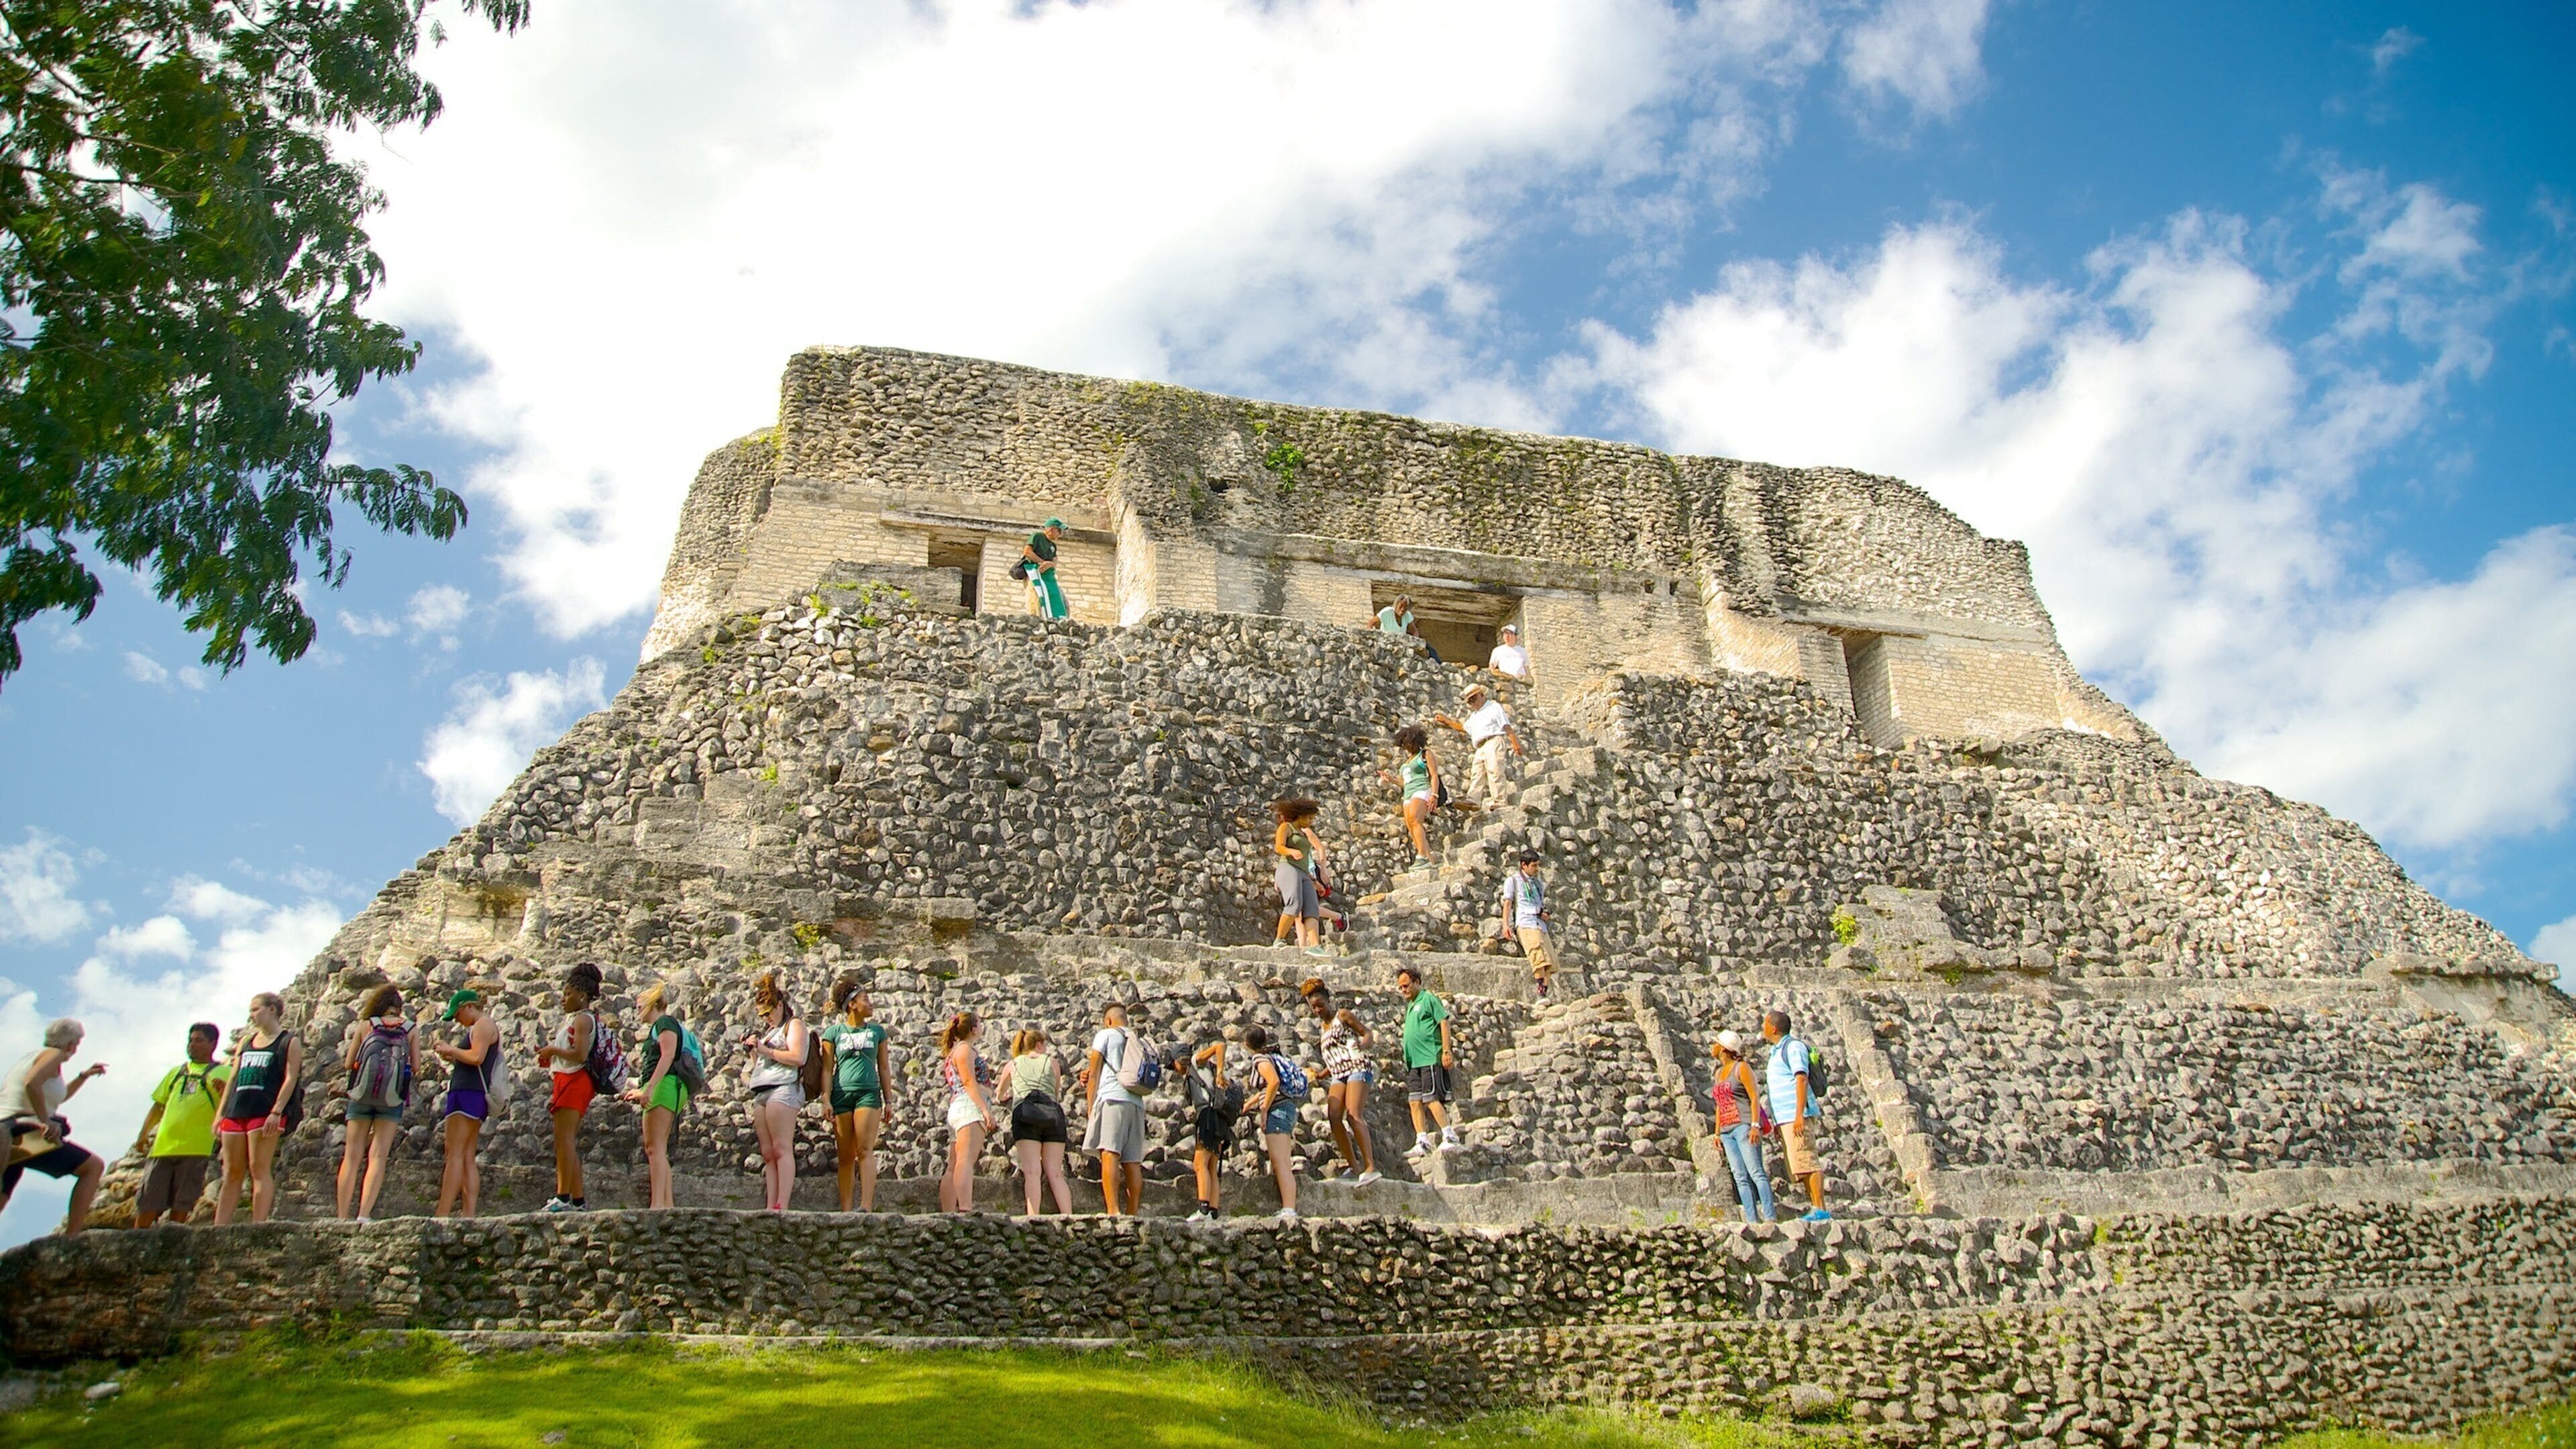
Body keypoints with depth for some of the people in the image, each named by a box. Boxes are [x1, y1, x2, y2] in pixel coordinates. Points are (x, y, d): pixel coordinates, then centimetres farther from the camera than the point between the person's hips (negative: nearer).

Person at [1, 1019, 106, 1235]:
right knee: (93, 1166, -3)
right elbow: (31, 1084, -23)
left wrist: (85, 1075, 39)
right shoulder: (53, 1055, -1)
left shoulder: (32, 1056, 26)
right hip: (26, 1135, -9)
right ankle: (71, 1237, -12)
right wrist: (46, 1121, -20)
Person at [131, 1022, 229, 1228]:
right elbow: (159, 1105, 23)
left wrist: (225, 1094, -25)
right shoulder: (177, 1072, 21)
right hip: (163, 1146, 4)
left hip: (195, 1149, -4)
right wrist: (143, 1134, 11)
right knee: (149, 1201, 2)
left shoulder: (221, 1074, 6)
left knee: (181, 1203, -3)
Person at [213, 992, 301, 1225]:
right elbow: (233, 1078, 20)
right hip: (235, 1112, 6)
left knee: (259, 1169, -9)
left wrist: (276, 1112, -17)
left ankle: (258, 1226, -11)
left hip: (264, 1113, -6)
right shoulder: (245, 1042, 21)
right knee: (232, 1173, 5)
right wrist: (221, 1114, 12)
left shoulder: (289, 1042, 2)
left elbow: (290, 1079, -7)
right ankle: (218, 1227, 5)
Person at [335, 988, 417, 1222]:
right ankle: (364, 1214, -14)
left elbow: (347, 1064, 7)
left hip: (362, 1095, 1)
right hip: (392, 1098, 0)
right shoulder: (411, 1031, 6)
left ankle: (343, 1216, 5)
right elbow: (416, 1068, 2)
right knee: (378, 1156, -2)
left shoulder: (365, 1026, 6)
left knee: (352, 1156, 7)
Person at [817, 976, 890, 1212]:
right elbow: (827, 1068, 5)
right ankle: (845, 1210, 3)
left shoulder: (877, 1031, 13)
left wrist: (888, 1101, 10)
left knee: (865, 1150, -12)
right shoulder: (834, 1032, 8)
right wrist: (827, 1100, -4)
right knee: (845, 1156, 2)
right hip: (841, 1095, 0)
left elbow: (883, 1068, 14)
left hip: (869, 1093, 0)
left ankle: (866, 1206, -21)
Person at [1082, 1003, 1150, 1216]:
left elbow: (1093, 1075, 5)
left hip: (1112, 1097, -6)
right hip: (1137, 1103, 6)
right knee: (1132, 1161, 4)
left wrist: (1091, 1109, 7)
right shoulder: (1140, 1043, 26)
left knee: (1109, 1153, -15)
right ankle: (1133, 1214, -1)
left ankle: (1113, 1211, -27)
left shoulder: (1105, 1035, 10)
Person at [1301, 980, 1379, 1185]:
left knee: (1354, 1115, -21)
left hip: (1357, 1068, -7)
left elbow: (1366, 1032, 0)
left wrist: (1364, 1044, -21)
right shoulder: (1324, 1027, 23)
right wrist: (1320, 1075, 20)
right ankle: (1353, 1166, -6)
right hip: (1338, 1074, 7)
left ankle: (1370, 1167, -25)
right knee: (1333, 1117, -11)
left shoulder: (1343, 1015, 5)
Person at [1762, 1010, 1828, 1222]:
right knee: (1799, 1165, 6)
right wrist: (1776, 1121, 20)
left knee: (1806, 1162, -13)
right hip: (1784, 1117, 10)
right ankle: (1815, 1208, 6)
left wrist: (1799, 1115, -24)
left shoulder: (1794, 1047, -6)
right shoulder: (1777, 1051, 23)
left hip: (1797, 1115, -10)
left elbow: (1801, 1080, -16)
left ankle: (1820, 1210, -15)